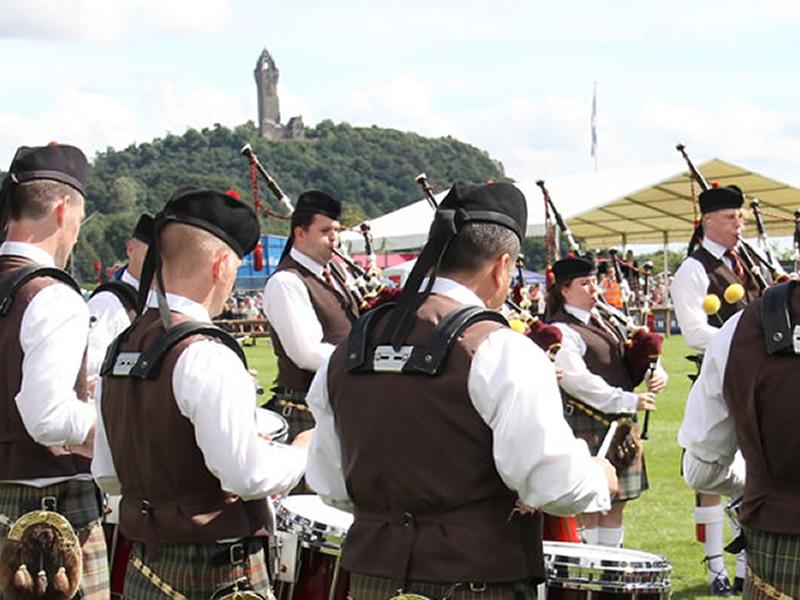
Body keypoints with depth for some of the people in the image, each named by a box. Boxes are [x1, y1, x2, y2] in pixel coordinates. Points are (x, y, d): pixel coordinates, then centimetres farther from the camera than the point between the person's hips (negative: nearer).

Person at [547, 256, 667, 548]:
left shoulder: (606, 323, 15)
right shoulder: (563, 332, -11)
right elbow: (578, 382, -21)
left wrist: (654, 373, -1)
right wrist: (630, 400, -20)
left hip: (622, 425, 8)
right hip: (588, 428, -8)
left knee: (616, 503, 12)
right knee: (590, 507, -3)